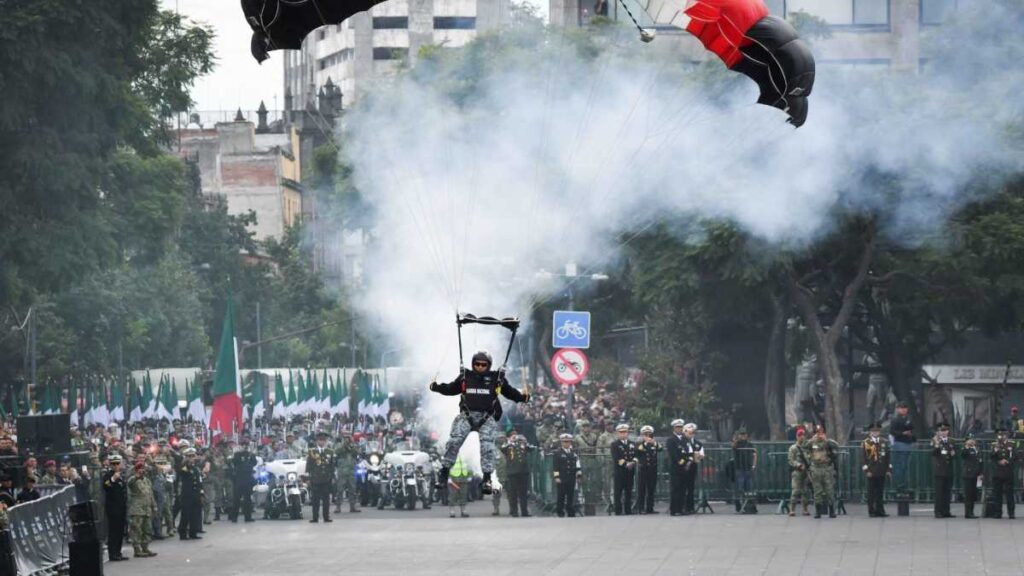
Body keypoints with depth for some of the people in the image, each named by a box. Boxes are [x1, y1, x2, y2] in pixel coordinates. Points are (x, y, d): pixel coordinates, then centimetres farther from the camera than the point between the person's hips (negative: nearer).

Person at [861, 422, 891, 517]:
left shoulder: (884, 442, 11)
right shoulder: (865, 443, -1)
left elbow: (888, 457, 12)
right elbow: (864, 458, -4)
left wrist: (888, 469, 6)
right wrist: (866, 470, -11)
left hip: (882, 472, 3)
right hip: (871, 472, -3)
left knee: (880, 492, 6)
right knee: (871, 492, 0)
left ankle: (880, 510, 11)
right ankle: (872, 511, 5)